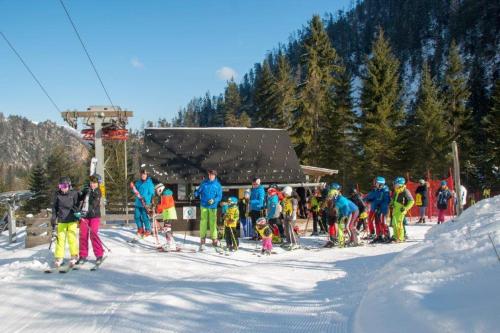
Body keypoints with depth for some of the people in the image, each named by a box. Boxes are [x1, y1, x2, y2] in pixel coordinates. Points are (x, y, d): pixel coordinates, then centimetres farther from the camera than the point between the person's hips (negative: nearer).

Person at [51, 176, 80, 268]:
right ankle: (59, 258, 8)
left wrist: (78, 212, -10)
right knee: (60, 239, 0)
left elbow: (77, 205, 6)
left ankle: (74, 256, 7)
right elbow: (54, 208, 10)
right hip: (61, 221, 2)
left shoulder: (74, 193, -3)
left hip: (72, 220, -1)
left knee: (72, 238, -5)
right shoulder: (57, 195, 1)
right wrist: (53, 221, 7)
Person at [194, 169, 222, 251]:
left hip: (213, 206, -1)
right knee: (203, 222, 0)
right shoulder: (204, 183, 6)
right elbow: (199, 191, 7)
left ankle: (214, 239, 6)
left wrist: (214, 200, -16)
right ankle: (202, 239, 7)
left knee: (213, 223, -1)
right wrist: (195, 194, -14)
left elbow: (219, 196, 1)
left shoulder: (218, 185, 2)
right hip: (204, 205, 1)